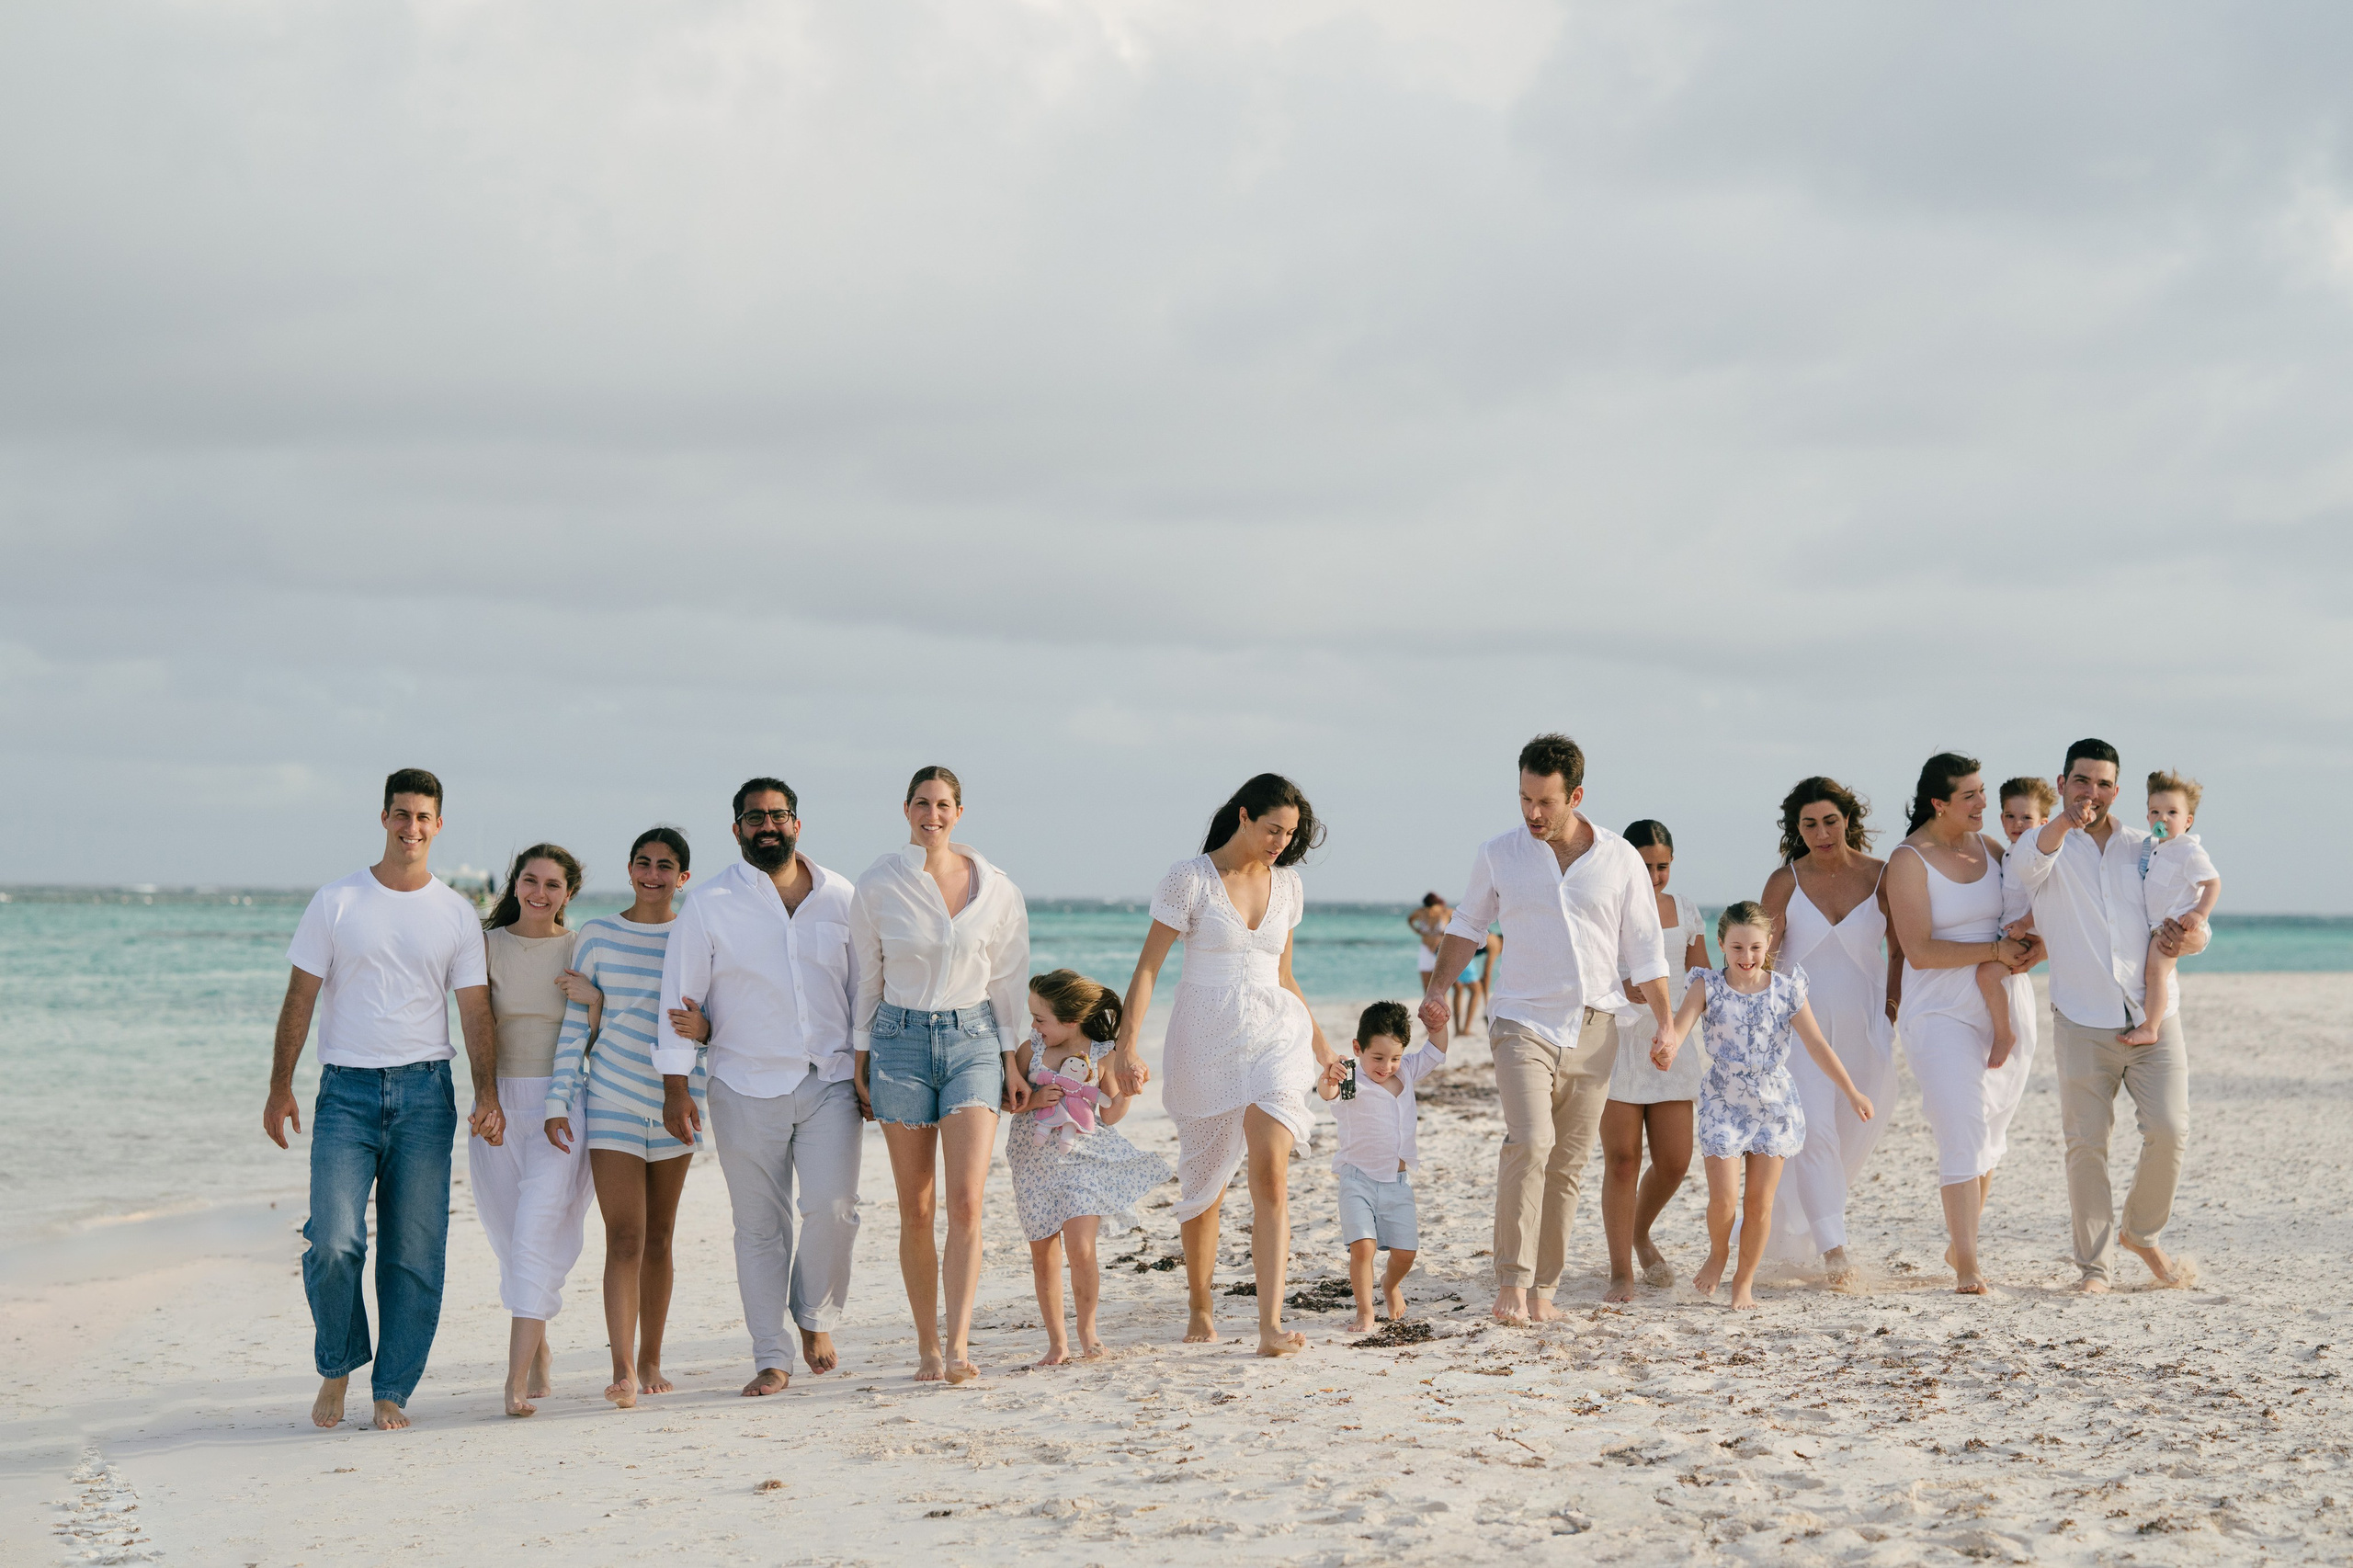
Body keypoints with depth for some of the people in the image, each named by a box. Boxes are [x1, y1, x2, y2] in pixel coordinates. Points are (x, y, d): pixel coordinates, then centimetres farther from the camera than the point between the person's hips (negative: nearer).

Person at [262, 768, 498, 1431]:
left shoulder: (457, 915, 8)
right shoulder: (336, 903, 4)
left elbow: (475, 1010, 6)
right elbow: (300, 998, 5)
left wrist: (486, 1095, -6)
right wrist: (280, 1087, 0)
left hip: (425, 1090, 2)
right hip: (347, 1090, -1)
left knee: (415, 1255, 0)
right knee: (334, 1243, -13)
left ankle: (392, 1391, 10)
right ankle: (339, 1364, 11)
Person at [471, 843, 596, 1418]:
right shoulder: (488, 945, 6)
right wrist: (487, 1098, -10)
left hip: (560, 1101, -2)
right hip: (500, 1101, 2)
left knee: (539, 1233, -14)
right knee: (511, 1235, 8)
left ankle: (518, 1379, -19)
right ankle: (537, 1350, 28)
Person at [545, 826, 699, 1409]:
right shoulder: (597, 935, 2)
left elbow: (720, 1025, 4)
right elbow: (575, 1025, 3)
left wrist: (698, 1025, -18)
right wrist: (558, 1101, -3)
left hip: (674, 1100, 2)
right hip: (611, 1099, -2)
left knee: (658, 1236, 8)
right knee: (624, 1237, -11)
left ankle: (651, 1360, 18)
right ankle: (623, 1370, -16)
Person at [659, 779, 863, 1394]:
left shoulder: (839, 897, 8)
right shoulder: (709, 905, 1)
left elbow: (865, 989, 15)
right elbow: (679, 1000, 0)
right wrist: (676, 1090, -4)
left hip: (829, 1082, 1)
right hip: (747, 1089, -1)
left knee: (833, 1207, -11)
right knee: (760, 1225, 2)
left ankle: (815, 1317, 14)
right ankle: (772, 1360, 9)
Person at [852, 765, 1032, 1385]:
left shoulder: (996, 888, 2)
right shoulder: (877, 886, 0)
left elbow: (1008, 980, 9)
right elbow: (866, 979, 6)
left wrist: (1013, 1064, 7)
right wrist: (861, 1065, 6)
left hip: (973, 1040, 0)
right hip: (900, 1042, 0)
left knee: (966, 1201, -13)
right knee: (916, 1209, 1)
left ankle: (958, 1345, -15)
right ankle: (927, 1349, 9)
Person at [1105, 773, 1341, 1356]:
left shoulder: (1286, 883, 8)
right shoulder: (1189, 879, -6)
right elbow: (1148, 965, -9)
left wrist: (1319, 1044, 24)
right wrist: (1126, 1046, -18)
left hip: (1275, 1033, 2)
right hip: (1205, 1040, -2)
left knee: (1270, 1172, -16)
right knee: (1205, 1182, 9)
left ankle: (1271, 1325, -21)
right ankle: (1200, 1308, 31)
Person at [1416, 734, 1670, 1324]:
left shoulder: (1621, 859, 3)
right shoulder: (1498, 855, 2)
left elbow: (1644, 949, 8)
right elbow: (1468, 925, 17)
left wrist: (1664, 1022, 2)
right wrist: (1439, 988, 6)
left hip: (1593, 1030, 2)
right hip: (1523, 1023, -2)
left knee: (1568, 1164, 4)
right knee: (1530, 1141, -21)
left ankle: (1544, 1286, 12)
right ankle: (1512, 1281, -20)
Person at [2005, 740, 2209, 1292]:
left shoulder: (2146, 850, 14)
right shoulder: (2045, 849, 7)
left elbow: (2197, 928, 15)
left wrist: (2188, 938, -9)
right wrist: (2063, 823, -39)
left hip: (2153, 1017, 2)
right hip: (2083, 1022, -2)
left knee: (2168, 1130, -10)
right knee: (2086, 1141, -5)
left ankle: (2142, 1233, 14)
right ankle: (2095, 1263, 5)